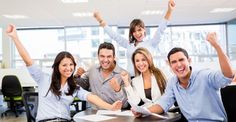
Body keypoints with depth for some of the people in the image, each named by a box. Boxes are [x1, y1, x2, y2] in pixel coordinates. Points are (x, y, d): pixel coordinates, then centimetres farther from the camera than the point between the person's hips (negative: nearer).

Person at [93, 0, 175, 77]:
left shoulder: (151, 43, 7)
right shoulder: (129, 44, 15)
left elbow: (160, 30, 0)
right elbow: (114, 35, 19)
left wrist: (169, 10, -11)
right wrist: (101, 21, 20)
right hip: (131, 78, 3)